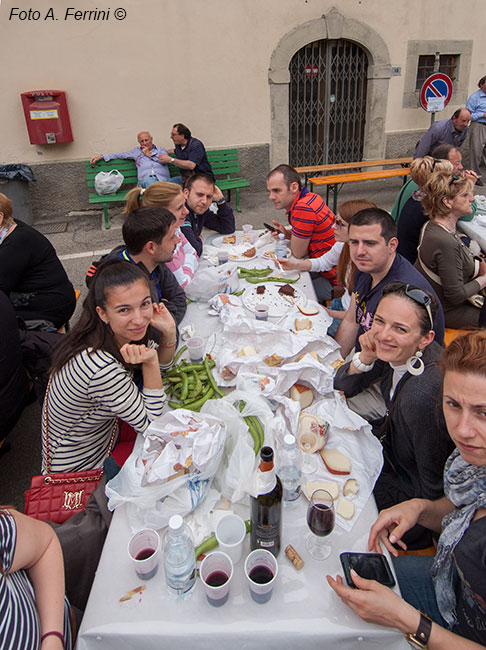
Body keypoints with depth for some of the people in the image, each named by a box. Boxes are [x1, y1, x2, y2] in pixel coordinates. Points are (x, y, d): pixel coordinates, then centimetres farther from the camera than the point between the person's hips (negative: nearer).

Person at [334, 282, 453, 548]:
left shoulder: (424, 394, -38)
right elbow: (343, 385, -3)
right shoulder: (396, 351, -16)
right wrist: (367, 356, -21)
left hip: (413, 490, -6)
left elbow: (433, 490, -26)